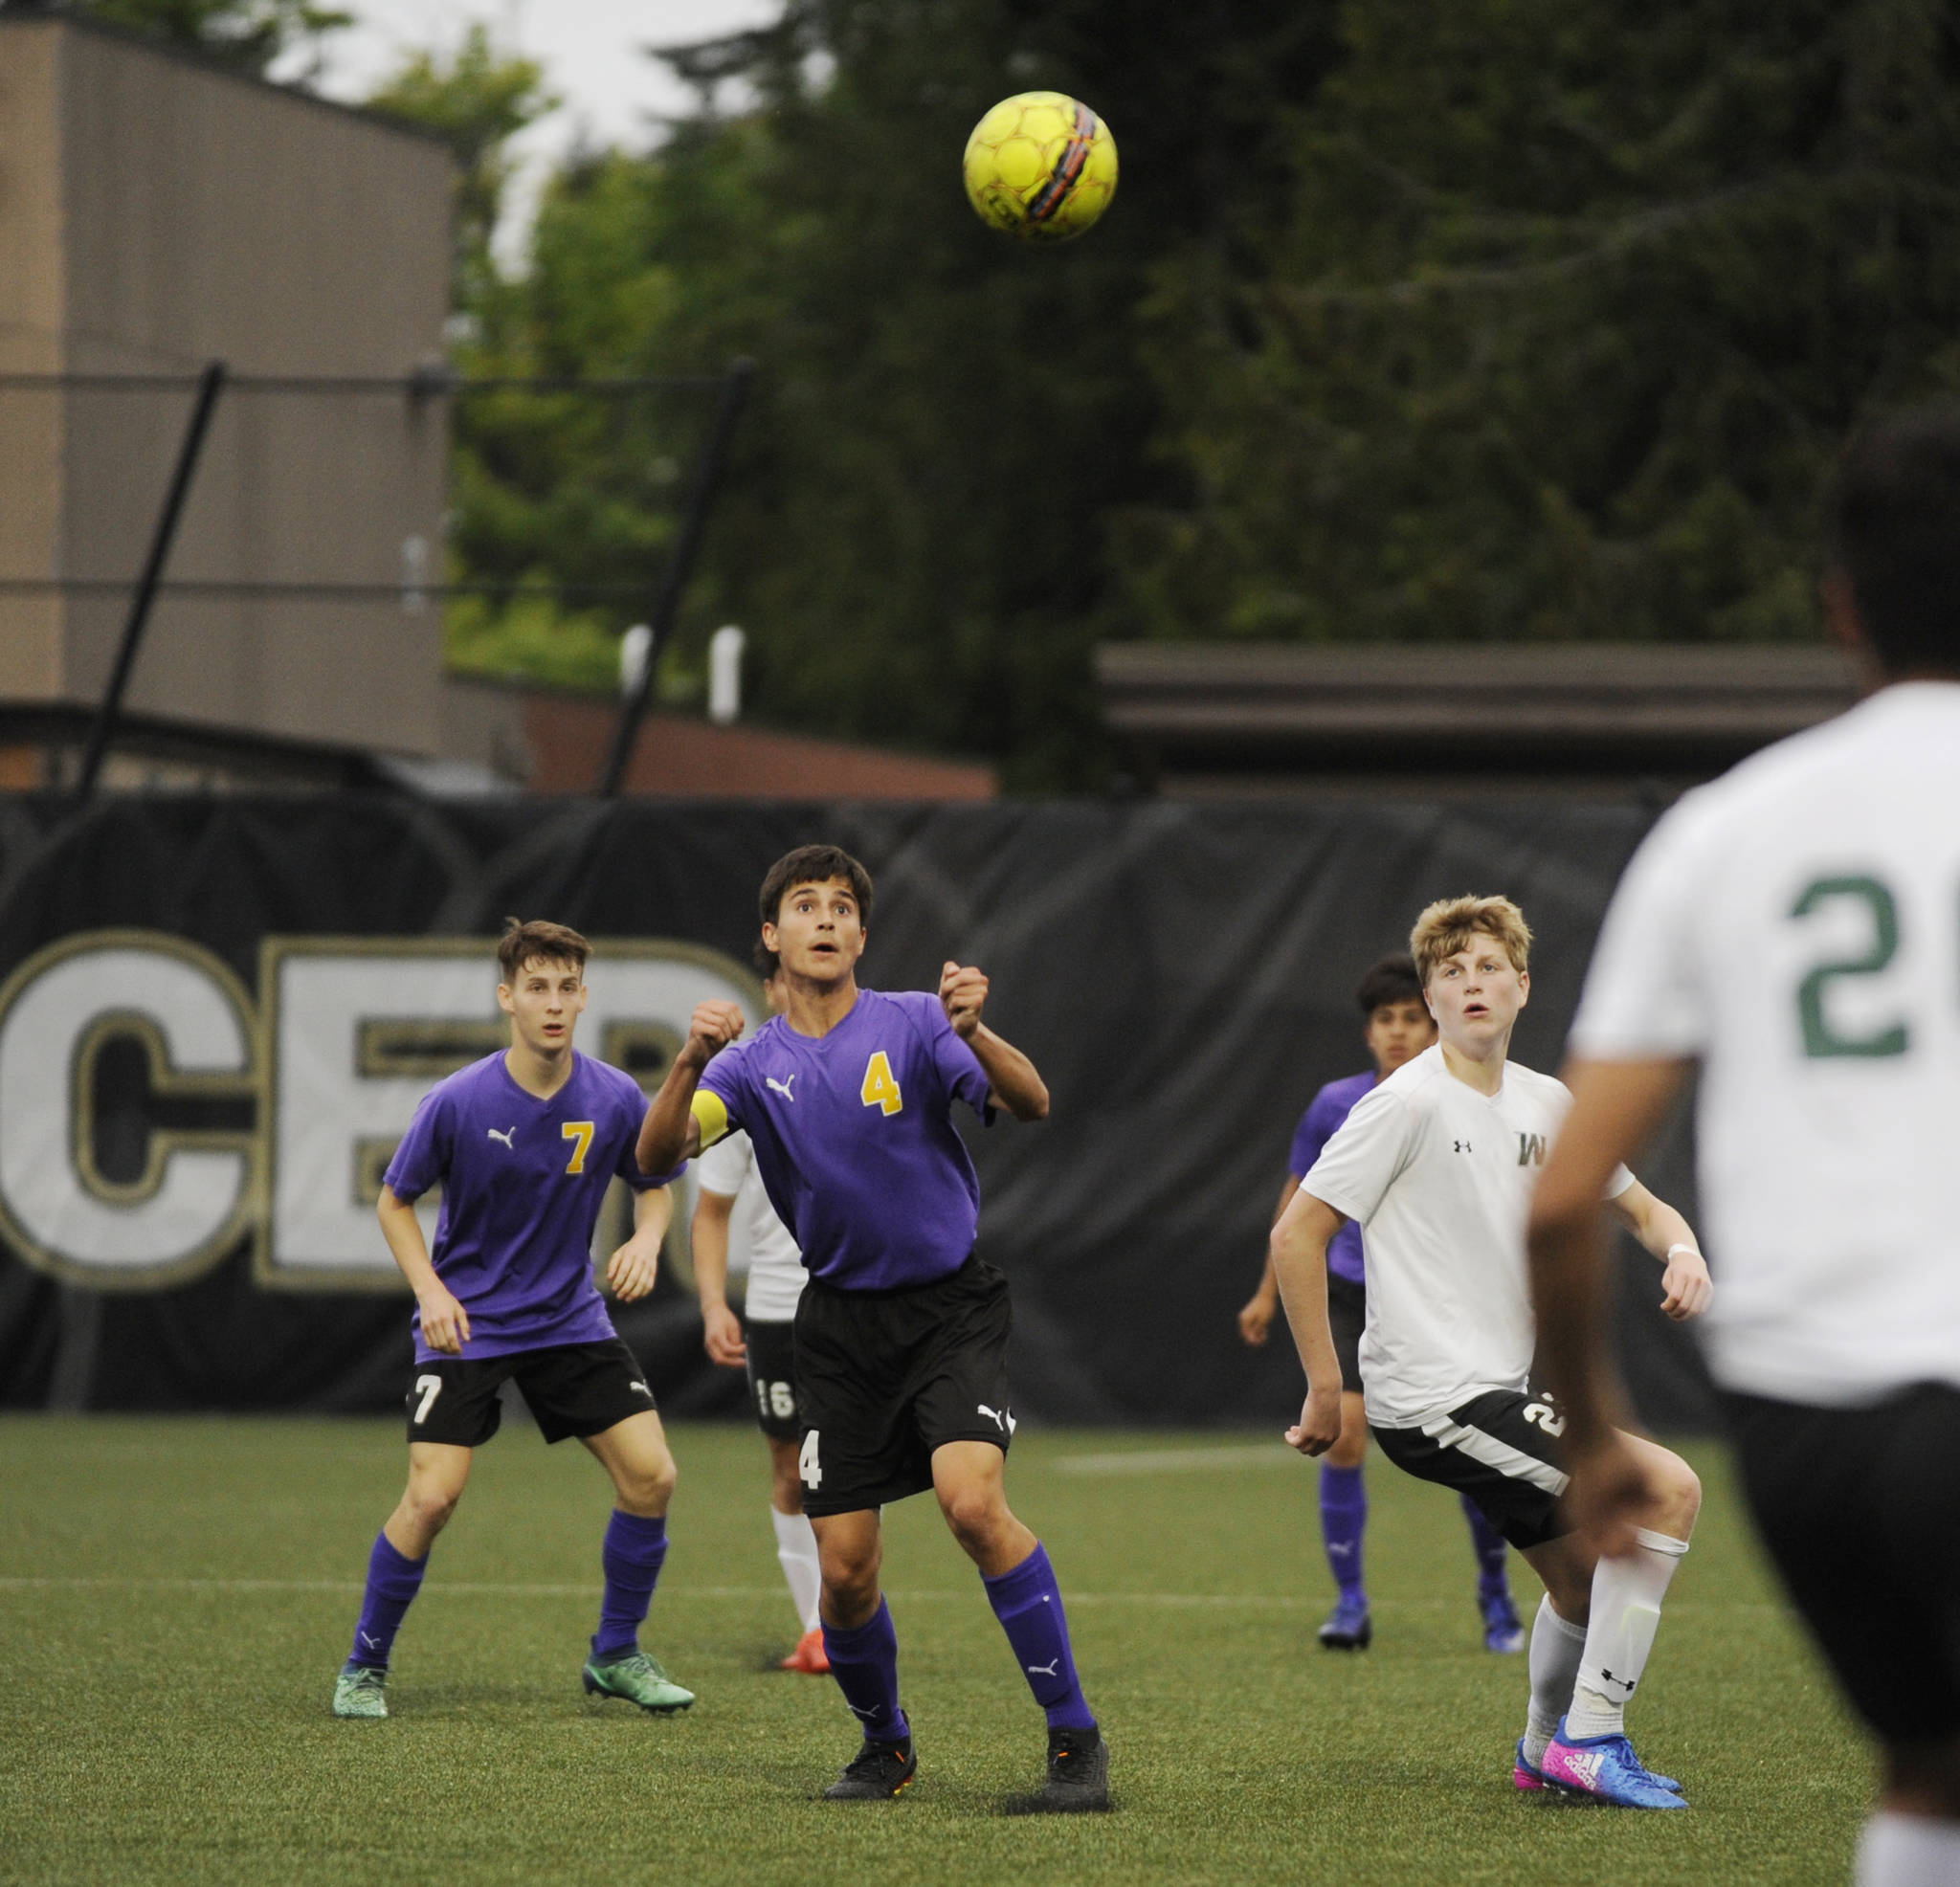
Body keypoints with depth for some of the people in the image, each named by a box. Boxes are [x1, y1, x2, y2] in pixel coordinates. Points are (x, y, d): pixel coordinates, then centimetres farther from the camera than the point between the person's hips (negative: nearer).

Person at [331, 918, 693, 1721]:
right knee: (432, 1497, -14)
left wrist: (646, 1240, -11)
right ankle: (364, 1666, 6)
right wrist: (430, 1291, -16)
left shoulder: (615, 1099, -9)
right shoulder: (457, 1102, -16)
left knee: (651, 1476, -7)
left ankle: (615, 1655, 13)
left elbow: (653, 1183, 10)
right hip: (467, 1323, -3)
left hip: (571, 1318, 3)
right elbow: (395, 1201, -2)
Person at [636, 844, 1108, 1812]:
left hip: (948, 1305, -3)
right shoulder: (753, 1063, 2)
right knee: (845, 1568, -1)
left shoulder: (912, 1024, -5)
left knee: (973, 1503, -25)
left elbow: (1029, 1103, -17)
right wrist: (690, 1062, -30)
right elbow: (659, 1152, -12)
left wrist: (975, 1034, -37)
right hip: (840, 1322, 3)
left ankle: (1075, 1739, -17)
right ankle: (884, 1746, 26)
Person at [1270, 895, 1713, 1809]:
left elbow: (1641, 1208, 21)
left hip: (1500, 1389, 8)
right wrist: (1325, 1388, -12)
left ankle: (1546, 1750, 41)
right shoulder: (1409, 1102, -12)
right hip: (1433, 1398, -8)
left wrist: (1683, 1251, -3)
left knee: (1587, 1577, 16)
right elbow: (1296, 1235, -12)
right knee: (1669, 1489, -17)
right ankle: (1590, 1740, -12)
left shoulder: (1546, 1105, 11)